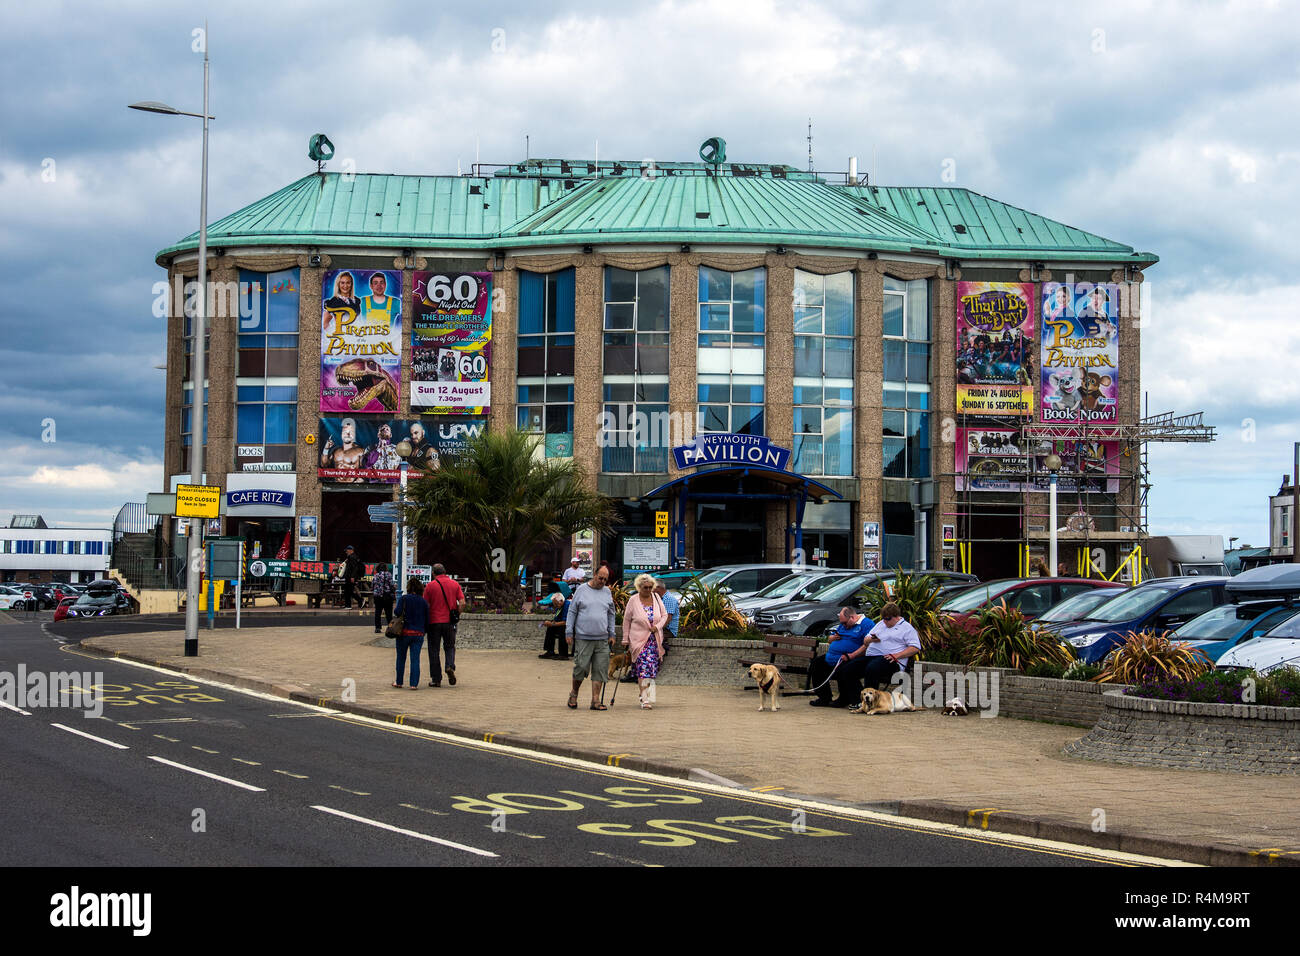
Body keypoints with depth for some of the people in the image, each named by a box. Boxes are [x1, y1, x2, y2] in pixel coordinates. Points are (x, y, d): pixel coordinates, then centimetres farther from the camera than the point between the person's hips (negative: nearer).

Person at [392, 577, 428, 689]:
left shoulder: (404, 598, -5)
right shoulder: (424, 602, 3)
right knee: (415, 659, 3)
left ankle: (399, 682, 21)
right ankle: (414, 684, -4)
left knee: (401, 658, 13)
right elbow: (427, 620, 5)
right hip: (419, 634, 1)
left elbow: (398, 612, -16)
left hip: (404, 632, -1)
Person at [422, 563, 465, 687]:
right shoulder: (454, 584, 3)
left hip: (434, 621, -2)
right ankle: (450, 666, -11)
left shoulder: (430, 585, -3)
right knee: (450, 647, 17)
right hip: (450, 622, 2)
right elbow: (462, 603, -3)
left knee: (434, 650, 7)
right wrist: (456, 616, 9)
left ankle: (436, 679, 6)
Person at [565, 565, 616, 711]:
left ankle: (596, 700, 2)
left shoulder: (607, 592, 13)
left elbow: (611, 615, 19)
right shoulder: (581, 590, 2)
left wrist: (611, 634, 13)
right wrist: (569, 632, -2)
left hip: (602, 639, 3)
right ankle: (574, 694, 17)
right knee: (581, 667, -5)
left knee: (600, 670, -2)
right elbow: (572, 611, 4)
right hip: (583, 638, -3)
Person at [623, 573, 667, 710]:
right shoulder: (633, 601, -4)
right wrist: (625, 639, 4)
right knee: (643, 668, -13)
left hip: (655, 639, 4)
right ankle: (646, 699, -16)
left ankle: (647, 696, 17)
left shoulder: (656, 597, 5)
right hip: (639, 639, -4)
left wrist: (657, 626, -7)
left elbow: (664, 615, 11)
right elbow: (626, 620, 3)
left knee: (652, 669, 6)